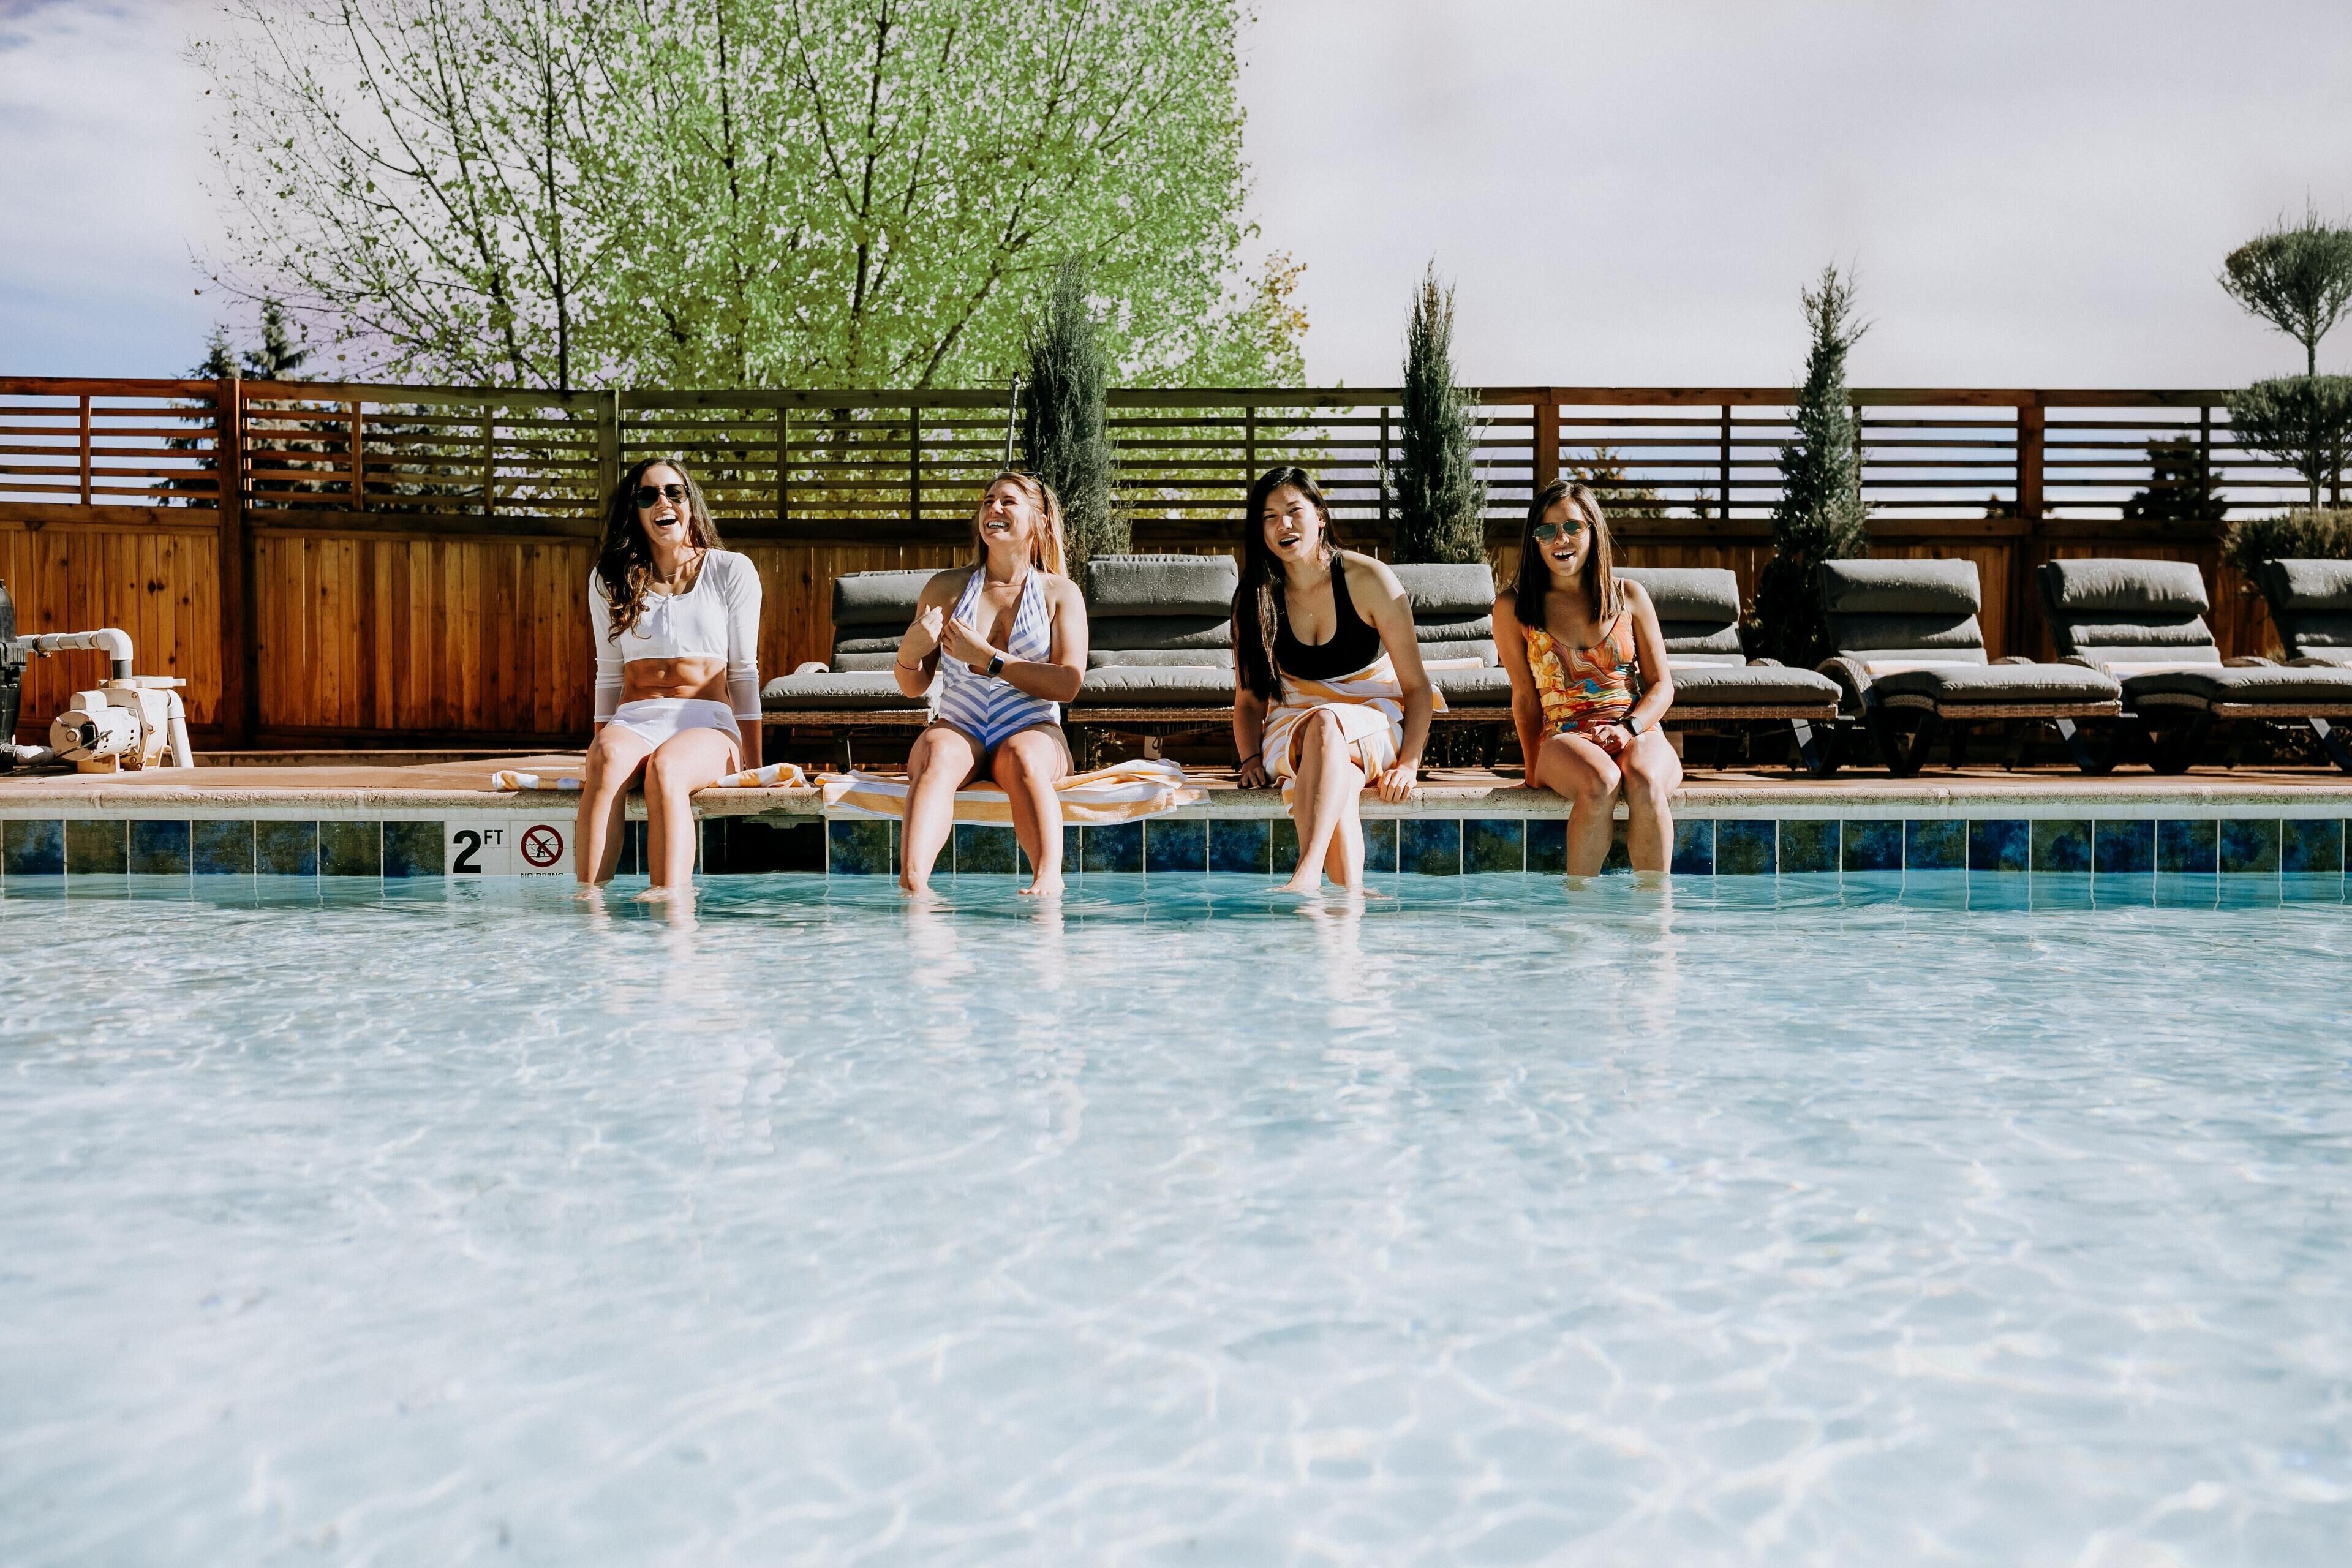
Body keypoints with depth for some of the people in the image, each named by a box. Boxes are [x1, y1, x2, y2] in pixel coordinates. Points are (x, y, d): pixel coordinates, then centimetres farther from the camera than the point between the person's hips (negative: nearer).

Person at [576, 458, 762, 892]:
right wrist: (600, 748, 8)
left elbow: (744, 672, 8)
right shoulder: (610, 578, 15)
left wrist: (753, 765, 4)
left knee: (665, 767, -37)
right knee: (608, 759, -36)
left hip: (707, 724, -1)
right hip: (634, 720, 2)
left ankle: (670, 901, -50)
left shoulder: (732, 571, 9)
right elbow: (609, 675, 17)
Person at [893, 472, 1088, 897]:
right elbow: (913, 687, 12)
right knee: (937, 759, -34)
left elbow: (1068, 684, -6)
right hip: (957, 727, 1)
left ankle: (1049, 880, -54)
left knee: (1024, 758, -37)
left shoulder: (1061, 593, 9)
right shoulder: (946, 587, 13)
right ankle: (913, 884, -55)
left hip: (1032, 730, -1)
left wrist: (986, 657, -12)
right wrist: (909, 652, -13)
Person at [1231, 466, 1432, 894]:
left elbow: (1416, 685, -6)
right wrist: (1251, 758, -12)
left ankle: (1307, 874, -53)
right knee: (1339, 776, -36)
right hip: (1293, 732, 2)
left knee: (1326, 723, -39)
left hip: (1373, 723, -2)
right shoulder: (1254, 597, 1)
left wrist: (1408, 764, -17)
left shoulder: (1368, 579, -7)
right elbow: (1249, 697, 7)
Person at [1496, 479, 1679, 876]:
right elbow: (1525, 696, 7)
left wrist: (1628, 727, -9)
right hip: (1565, 737, -1)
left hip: (1638, 732, 1)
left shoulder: (1628, 595, 12)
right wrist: (1534, 768, -4)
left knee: (1645, 783, -36)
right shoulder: (1513, 606, 9)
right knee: (1601, 782, -38)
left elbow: (1661, 685, 10)